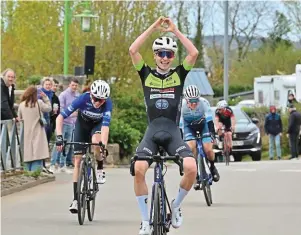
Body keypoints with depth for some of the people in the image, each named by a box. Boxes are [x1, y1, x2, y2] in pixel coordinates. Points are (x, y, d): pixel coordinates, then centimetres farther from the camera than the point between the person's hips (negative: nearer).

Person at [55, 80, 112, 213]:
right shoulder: (83, 99, -34)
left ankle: (100, 169, -6)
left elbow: (105, 125, -40)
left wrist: (103, 145, -53)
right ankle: (76, 199, -2)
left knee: (96, 141, -36)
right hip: (82, 124, 1)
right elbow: (60, 117, -33)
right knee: (78, 161, -6)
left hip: (97, 125, -1)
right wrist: (59, 136, -43)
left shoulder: (107, 103, -33)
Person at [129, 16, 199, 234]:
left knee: (191, 168, -23)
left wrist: (175, 30, -4)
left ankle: (176, 206, 5)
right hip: (152, 131, 0)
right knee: (139, 169, -24)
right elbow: (133, 50, -7)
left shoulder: (179, 75, 7)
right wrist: (153, 27, -6)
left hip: (173, 132, 0)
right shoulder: (147, 75, 7)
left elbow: (194, 53, -9)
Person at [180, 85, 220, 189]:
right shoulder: (181, 105, -32)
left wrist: (212, 134, -43)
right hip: (188, 126, 0)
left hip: (203, 124, 0)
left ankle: (212, 167, 17)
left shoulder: (204, 102, -32)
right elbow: (179, 124, -29)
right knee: (191, 147, -24)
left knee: (208, 150, -15)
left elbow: (209, 120, -32)